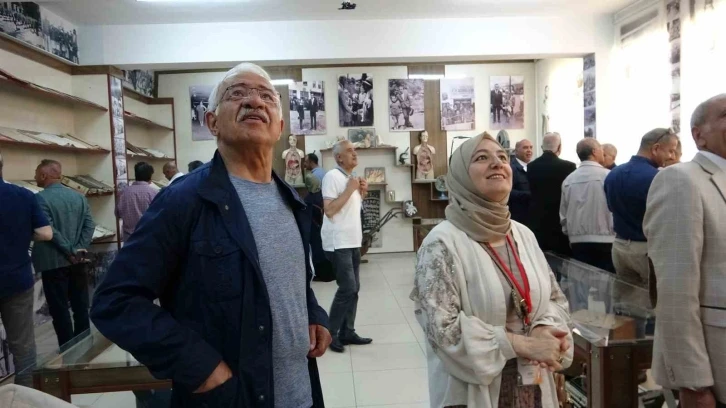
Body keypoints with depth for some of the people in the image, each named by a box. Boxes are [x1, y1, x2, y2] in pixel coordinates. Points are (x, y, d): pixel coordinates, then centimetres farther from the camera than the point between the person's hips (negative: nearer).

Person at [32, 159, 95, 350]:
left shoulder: (41, 198, -11)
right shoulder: (79, 196, 7)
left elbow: (49, 231, -19)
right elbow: (90, 225, 0)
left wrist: (70, 251, -14)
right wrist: (79, 250, -5)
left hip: (53, 263, -6)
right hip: (78, 262, 6)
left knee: (59, 310, 4)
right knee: (81, 307, 13)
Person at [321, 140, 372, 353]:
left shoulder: (352, 177, 15)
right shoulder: (332, 176, -12)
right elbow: (329, 209, -20)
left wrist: (362, 193, 6)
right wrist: (349, 190, -18)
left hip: (353, 242, 9)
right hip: (338, 243, -9)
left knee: (353, 288, 10)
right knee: (347, 288, -9)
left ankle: (347, 332, 19)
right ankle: (330, 334, 5)